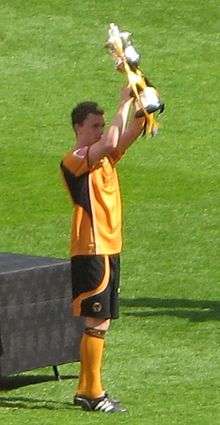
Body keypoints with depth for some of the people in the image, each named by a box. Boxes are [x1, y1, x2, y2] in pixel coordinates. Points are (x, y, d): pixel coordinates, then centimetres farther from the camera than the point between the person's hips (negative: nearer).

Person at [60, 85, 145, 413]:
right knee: (96, 322, -7)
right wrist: (124, 104, -20)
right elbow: (110, 142, -28)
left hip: (110, 249, 9)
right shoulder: (74, 161, -11)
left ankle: (85, 391, 16)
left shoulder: (106, 157, 15)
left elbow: (130, 134, 5)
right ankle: (93, 393, -4)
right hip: (90, 251, -9)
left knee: (101, 321, 10)